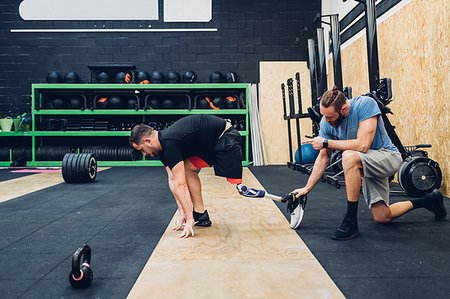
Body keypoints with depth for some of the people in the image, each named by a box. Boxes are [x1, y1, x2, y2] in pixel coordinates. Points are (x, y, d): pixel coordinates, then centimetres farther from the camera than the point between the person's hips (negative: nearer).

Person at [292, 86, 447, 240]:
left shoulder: (365, 104, -26)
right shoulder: (326, 122, -9)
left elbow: (362, 145, -34)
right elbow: (324, 156, -1)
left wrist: (326, 142, -28)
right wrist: (307, 188, -4)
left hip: (389, 157, -7)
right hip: (367, 166, 7)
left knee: (349, 156, -38)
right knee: (381, 217, 6)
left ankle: (351, 222, -27)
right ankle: (428, 201, 32)